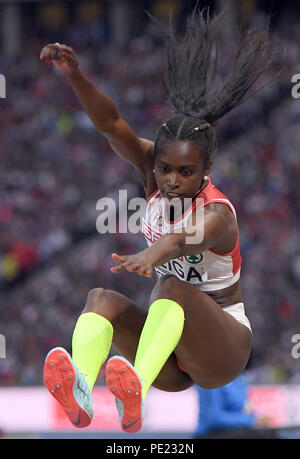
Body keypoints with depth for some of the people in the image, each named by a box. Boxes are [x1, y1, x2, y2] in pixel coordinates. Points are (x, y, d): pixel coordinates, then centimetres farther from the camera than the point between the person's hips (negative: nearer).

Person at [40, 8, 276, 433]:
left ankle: (136, 397, -65)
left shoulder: (217, 212, -19)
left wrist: (150, 255, -66)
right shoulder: (156, 174, 1)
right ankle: (80, 391, -52)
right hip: (170, 362, 6)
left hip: (220, 346, -6)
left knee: (173, 287, -35)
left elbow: (185, 238, -43)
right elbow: (111, 123, -11)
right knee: (101, 297, -20)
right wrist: (75, 76, -28)